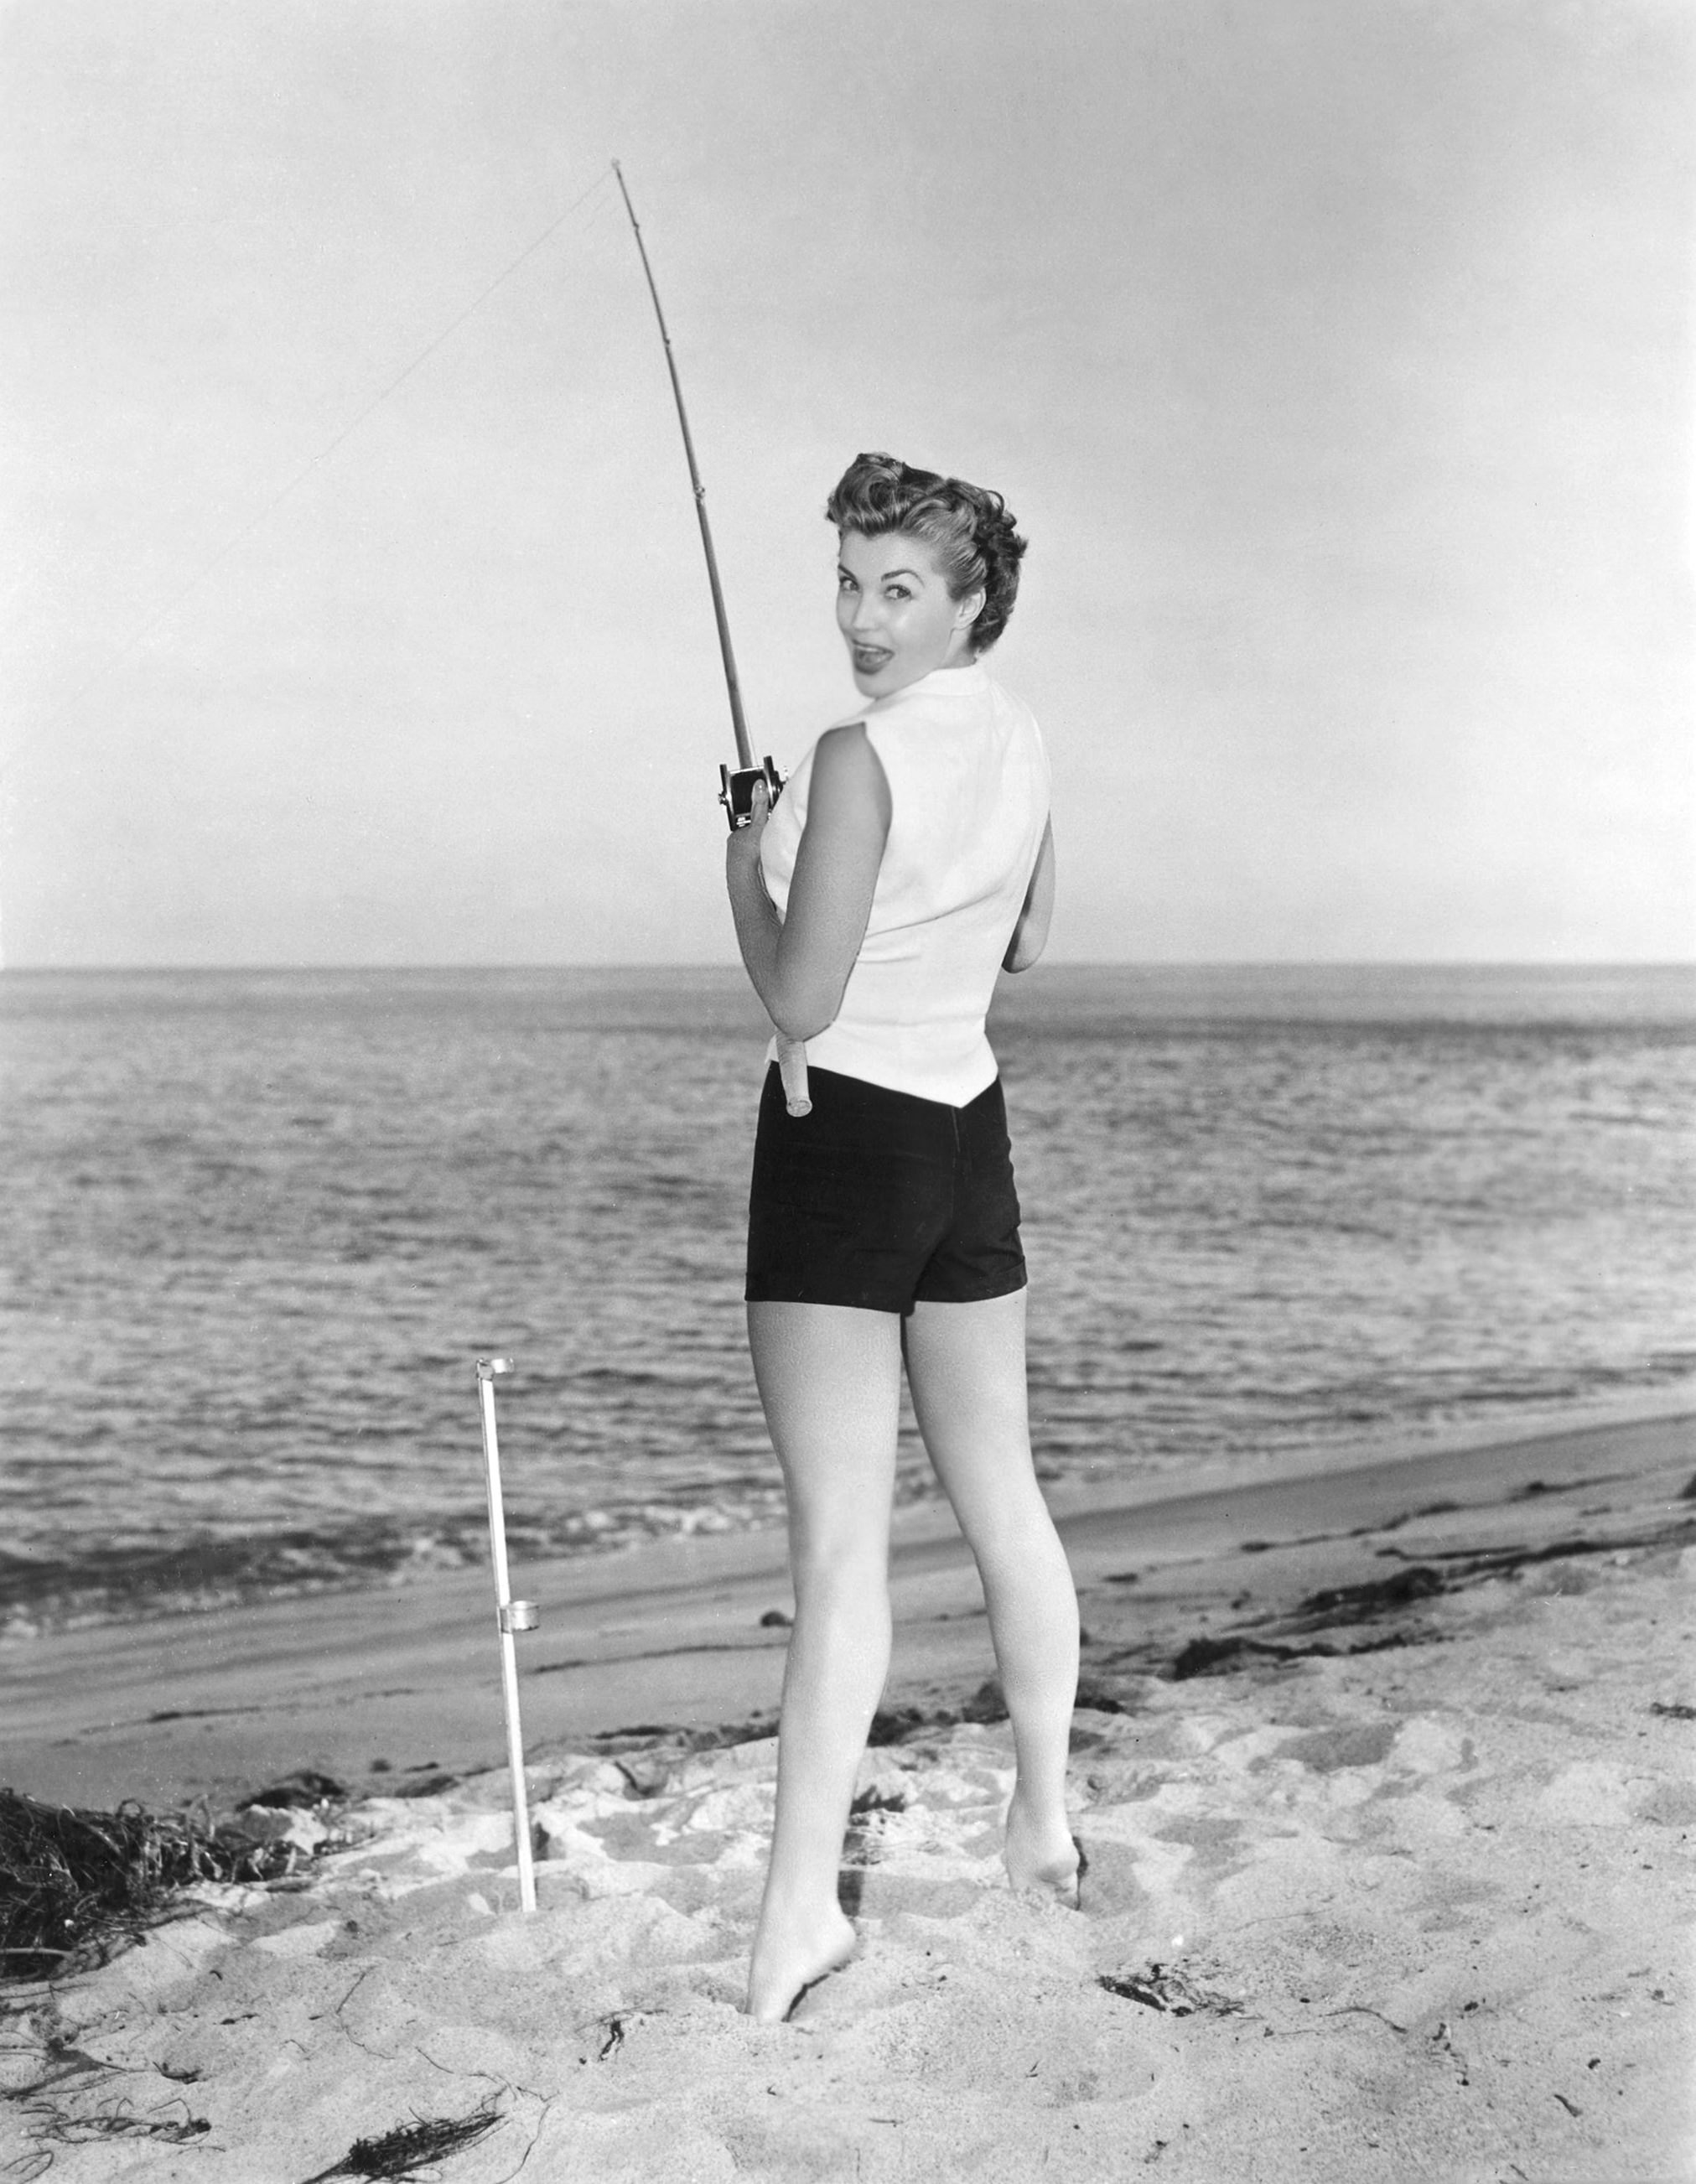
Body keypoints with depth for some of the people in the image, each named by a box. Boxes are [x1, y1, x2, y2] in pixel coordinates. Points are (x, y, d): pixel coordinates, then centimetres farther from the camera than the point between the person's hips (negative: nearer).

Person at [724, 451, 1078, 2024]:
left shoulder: (858, 756, -17)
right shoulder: (1019, 741, 8)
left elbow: (798, 1001, -17)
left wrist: (746, 868, -2)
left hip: (843, 1139, -8)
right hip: (967, 1132, 8)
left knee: (839, 1540, -8)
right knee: (1000, 1498, 16)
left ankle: (802, 1900, -4)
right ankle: (1045, 1818, 28)